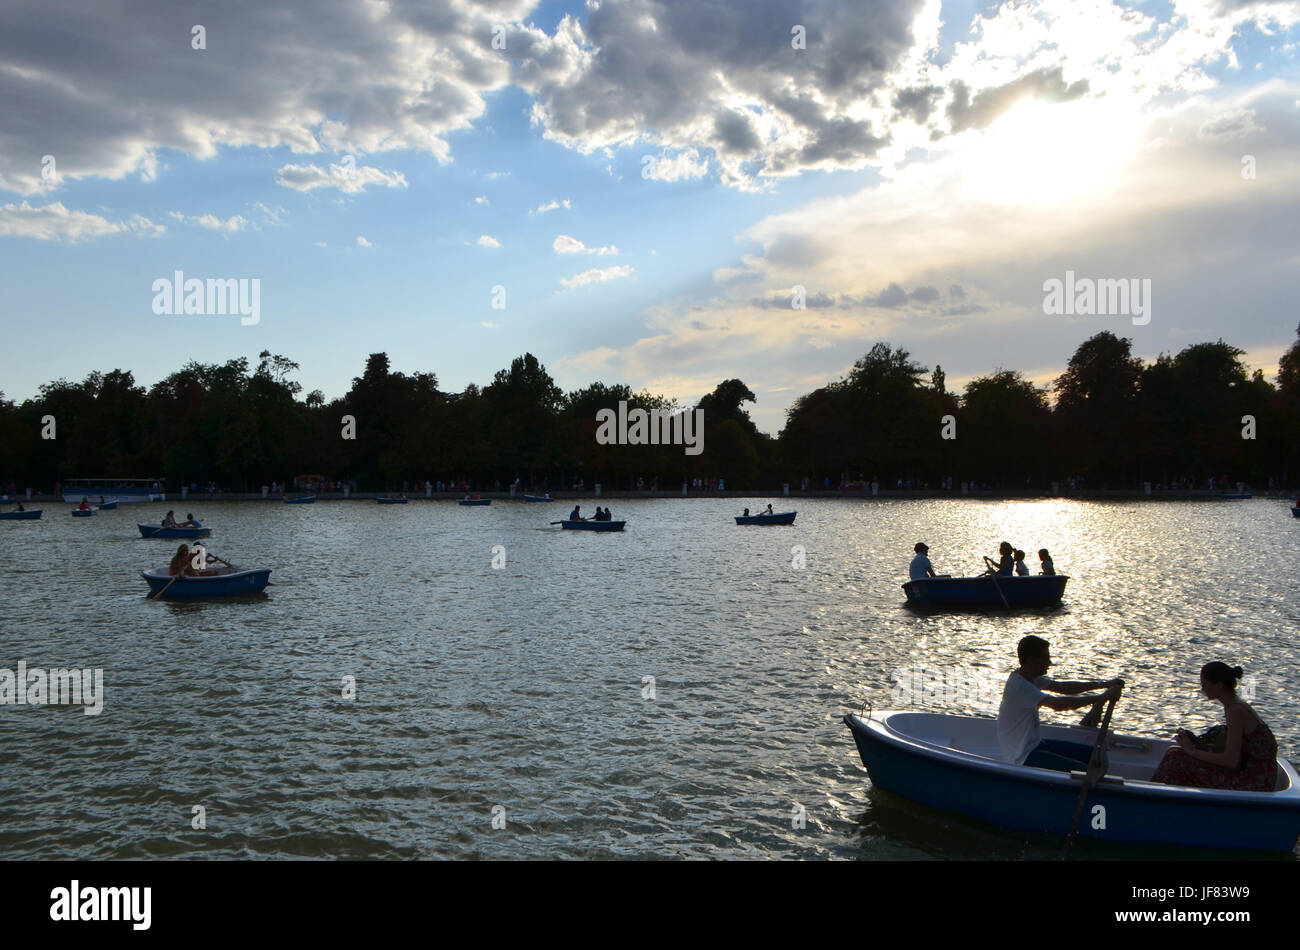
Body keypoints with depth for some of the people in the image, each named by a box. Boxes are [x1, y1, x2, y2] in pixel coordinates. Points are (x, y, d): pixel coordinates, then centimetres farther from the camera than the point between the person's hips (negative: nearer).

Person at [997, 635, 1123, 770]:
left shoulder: (1032, 677, 9)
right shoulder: (1019, 686, -24)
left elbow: (1062, 687, 12)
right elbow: (1057, 704, -33)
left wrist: (1106, 684, 2)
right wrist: (1102, 697, -28)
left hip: (1034, 744, 10)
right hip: (1023, 759, -10)